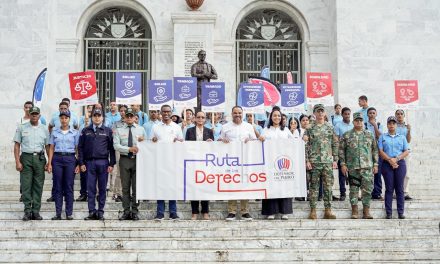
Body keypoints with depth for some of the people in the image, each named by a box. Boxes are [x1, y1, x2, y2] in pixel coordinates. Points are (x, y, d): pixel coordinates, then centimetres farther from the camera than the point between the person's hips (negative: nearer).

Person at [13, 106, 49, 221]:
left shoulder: (44, 129, 10)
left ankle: (36, 211, 9)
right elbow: (17, 146, 3)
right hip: (26, 157, -1)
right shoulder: (21, 128, 6)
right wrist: (17, 162, -6)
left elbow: (47, 146, 10)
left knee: (38, 185, 3)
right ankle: (27, 211, 2)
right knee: (26, 185, -3)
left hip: (40, 159, 2)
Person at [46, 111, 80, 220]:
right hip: (57, 159, 1)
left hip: (70, 159, -1)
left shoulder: (75, 132, 5)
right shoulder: (55, 132, 9)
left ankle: (69, 213, 5)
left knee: (69, 187, -1)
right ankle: (58, 213, 7)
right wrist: (49, 163, 2)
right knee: (58, 187, 2)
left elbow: (78, 149, 4)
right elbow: (51, 148, 9)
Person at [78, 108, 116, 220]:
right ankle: (92, 212, 5)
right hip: (90, 163, 1)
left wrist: (111, 164, -3)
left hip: (103, 162, -1)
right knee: (91, 189, 1)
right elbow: (80, 147, 8)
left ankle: (100, 212, 9)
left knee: (102, 189, 3)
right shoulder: (86, 131, 10)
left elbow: (112, 148, 4)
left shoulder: (108, 131, 7)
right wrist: (81, 163, 0)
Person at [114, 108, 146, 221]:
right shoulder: (119, 130, 7)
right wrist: (129, 149, -18)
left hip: (137, 159, 0)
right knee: (125, 187, 3)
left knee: (136, 186, 0)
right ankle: (126, 211, 8)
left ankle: (135, 212, 6)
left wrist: (143, 141, -11)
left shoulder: (141, 129, 12)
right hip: (124, 160, 0)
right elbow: (116, 146, -5)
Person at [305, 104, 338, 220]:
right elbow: (306, 145, 1)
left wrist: (335, 160, 4)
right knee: (314, 186, 1)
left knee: (328, 186, 2)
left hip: (328, 161, 2)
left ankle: (328, 211, 7)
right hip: (314, 161, -2)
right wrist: (307, 161, -7)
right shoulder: (310, 128, 3)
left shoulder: (330, 127, 10)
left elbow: (335, 144, 11)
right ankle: (313, 211, 5)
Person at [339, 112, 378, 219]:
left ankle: (366, 212, 6)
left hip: (367, 167, 1)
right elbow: (341, 149, 4)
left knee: (367, 189, -1)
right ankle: (354, 211, 9)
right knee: (354, 189, 2)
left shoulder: (369, 135, 11)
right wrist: (343, 164, -3)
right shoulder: (346, 135, 5)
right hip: (352, 167, -1)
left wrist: (375, 164, 6)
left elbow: (375, 150, 13)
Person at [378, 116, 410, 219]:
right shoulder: (383, 137, 11)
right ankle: (389, 213, 0)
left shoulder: (402, 137, 14)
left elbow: (407, 151, 5)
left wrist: (397, 158, -10)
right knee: (389, 188, -2)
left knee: (399, 188, 0)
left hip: (400, 164, 1)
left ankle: (401, 212, 4)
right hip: (387, 164, -1)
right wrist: (390, 160, -12)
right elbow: (380, 151, 1)